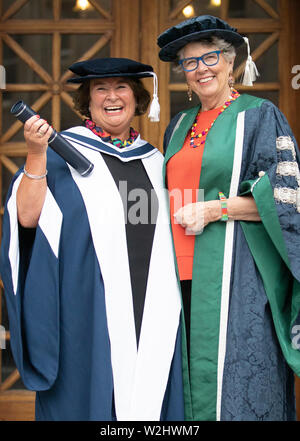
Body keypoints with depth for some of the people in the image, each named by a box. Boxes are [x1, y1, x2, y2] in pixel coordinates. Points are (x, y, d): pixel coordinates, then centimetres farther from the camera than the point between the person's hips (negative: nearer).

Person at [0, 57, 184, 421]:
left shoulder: (153, 159, 16)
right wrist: (36, 154, -18)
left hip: (152, 308, 5)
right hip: (88, 307, -4)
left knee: (149, 395, 7)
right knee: (90, 394, 0)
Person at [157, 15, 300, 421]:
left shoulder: (259, 116, -1)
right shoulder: (179, 126, 17)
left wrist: (214, 209, -14)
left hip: (233, 275, -5)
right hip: (182, 274, 6)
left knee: (230, 387, -4)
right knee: (188, 380, 8)